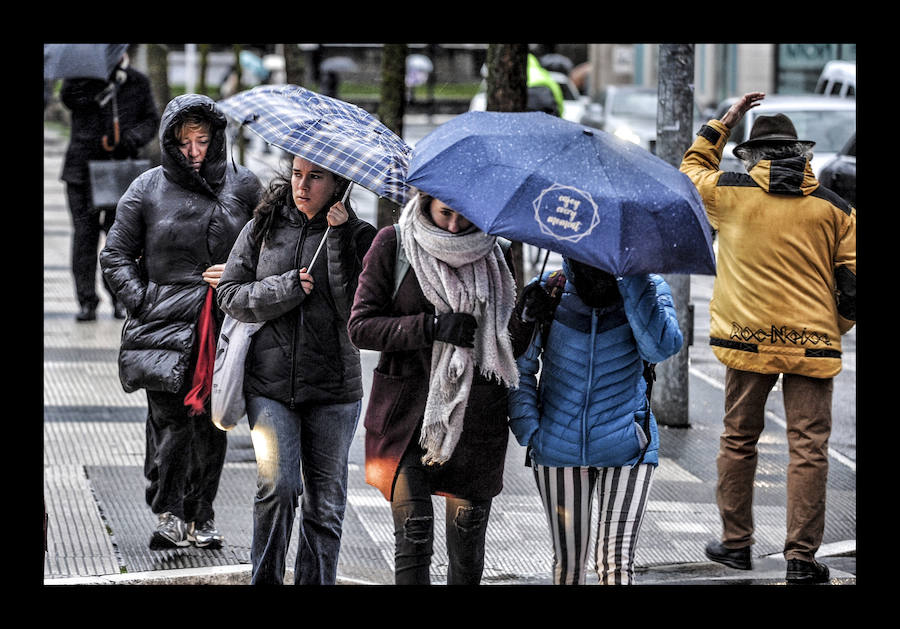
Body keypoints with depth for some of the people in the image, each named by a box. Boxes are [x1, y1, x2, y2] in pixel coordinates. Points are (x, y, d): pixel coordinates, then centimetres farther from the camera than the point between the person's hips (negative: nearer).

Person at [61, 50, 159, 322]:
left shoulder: (137, 82, 8)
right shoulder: (83, 75, 4)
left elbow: (152, 119, 13)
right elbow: (68, 97, -16)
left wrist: (136, 135, -9)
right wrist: (103, 79, -26)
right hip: (83, 167, 0)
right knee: (84, 234, -2)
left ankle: (120, 299, 12)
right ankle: (86, 301, 3)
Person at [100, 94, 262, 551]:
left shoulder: (243, 186, 9)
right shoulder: (146, 190, 5)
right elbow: (115, 256, 9)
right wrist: (142, 302, -3)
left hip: (225, 328, 2)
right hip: (166, 326, -2)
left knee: (212, 425, 4)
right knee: (171, 422, -8)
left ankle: (200, 517, 16)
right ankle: (167, 513, 4)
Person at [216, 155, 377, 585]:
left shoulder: (358, 236, 1)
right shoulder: (263, 227, 7)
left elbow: (355, 306, -12)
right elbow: (231, 295, 3)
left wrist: (339, 238, -16)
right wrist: (288, 288, -11)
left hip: (333, 389, 0)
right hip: (270, 384, 0)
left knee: (325, 504, 6)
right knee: (277, 486, -17)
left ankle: (315, 582, 18)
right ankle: (264, 580, -1)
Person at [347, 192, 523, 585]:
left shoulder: (493, 256, 8)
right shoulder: (394, 244, 0)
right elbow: (360, 327, -5)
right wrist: (432, 327, -16)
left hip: (475, 417, 2)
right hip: (408, 415, -2)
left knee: (468, 557, 4)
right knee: (414, 539, -11)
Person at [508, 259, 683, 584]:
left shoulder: (648, 290, -6)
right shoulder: (548, 293, -3)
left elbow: (661, 347, -26)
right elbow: (518, 365, 7)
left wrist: (635, 278, -27)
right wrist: (527, 428, -3)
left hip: (625, 448, -2)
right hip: (559, 446, 2)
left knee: (617, 564, -11)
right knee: (568, 561, 11)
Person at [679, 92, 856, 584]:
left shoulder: (731, 193, 2)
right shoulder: (833, 208, 4)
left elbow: (691, 168, 23)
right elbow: (852, 280, 4)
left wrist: (725, 120, 28)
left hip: (747, 339, 0)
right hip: (812, 342, 0)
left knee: (739, 439, 13)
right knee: (808, 446, 0)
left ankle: (736, 543, 19)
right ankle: (801, 558, -2)